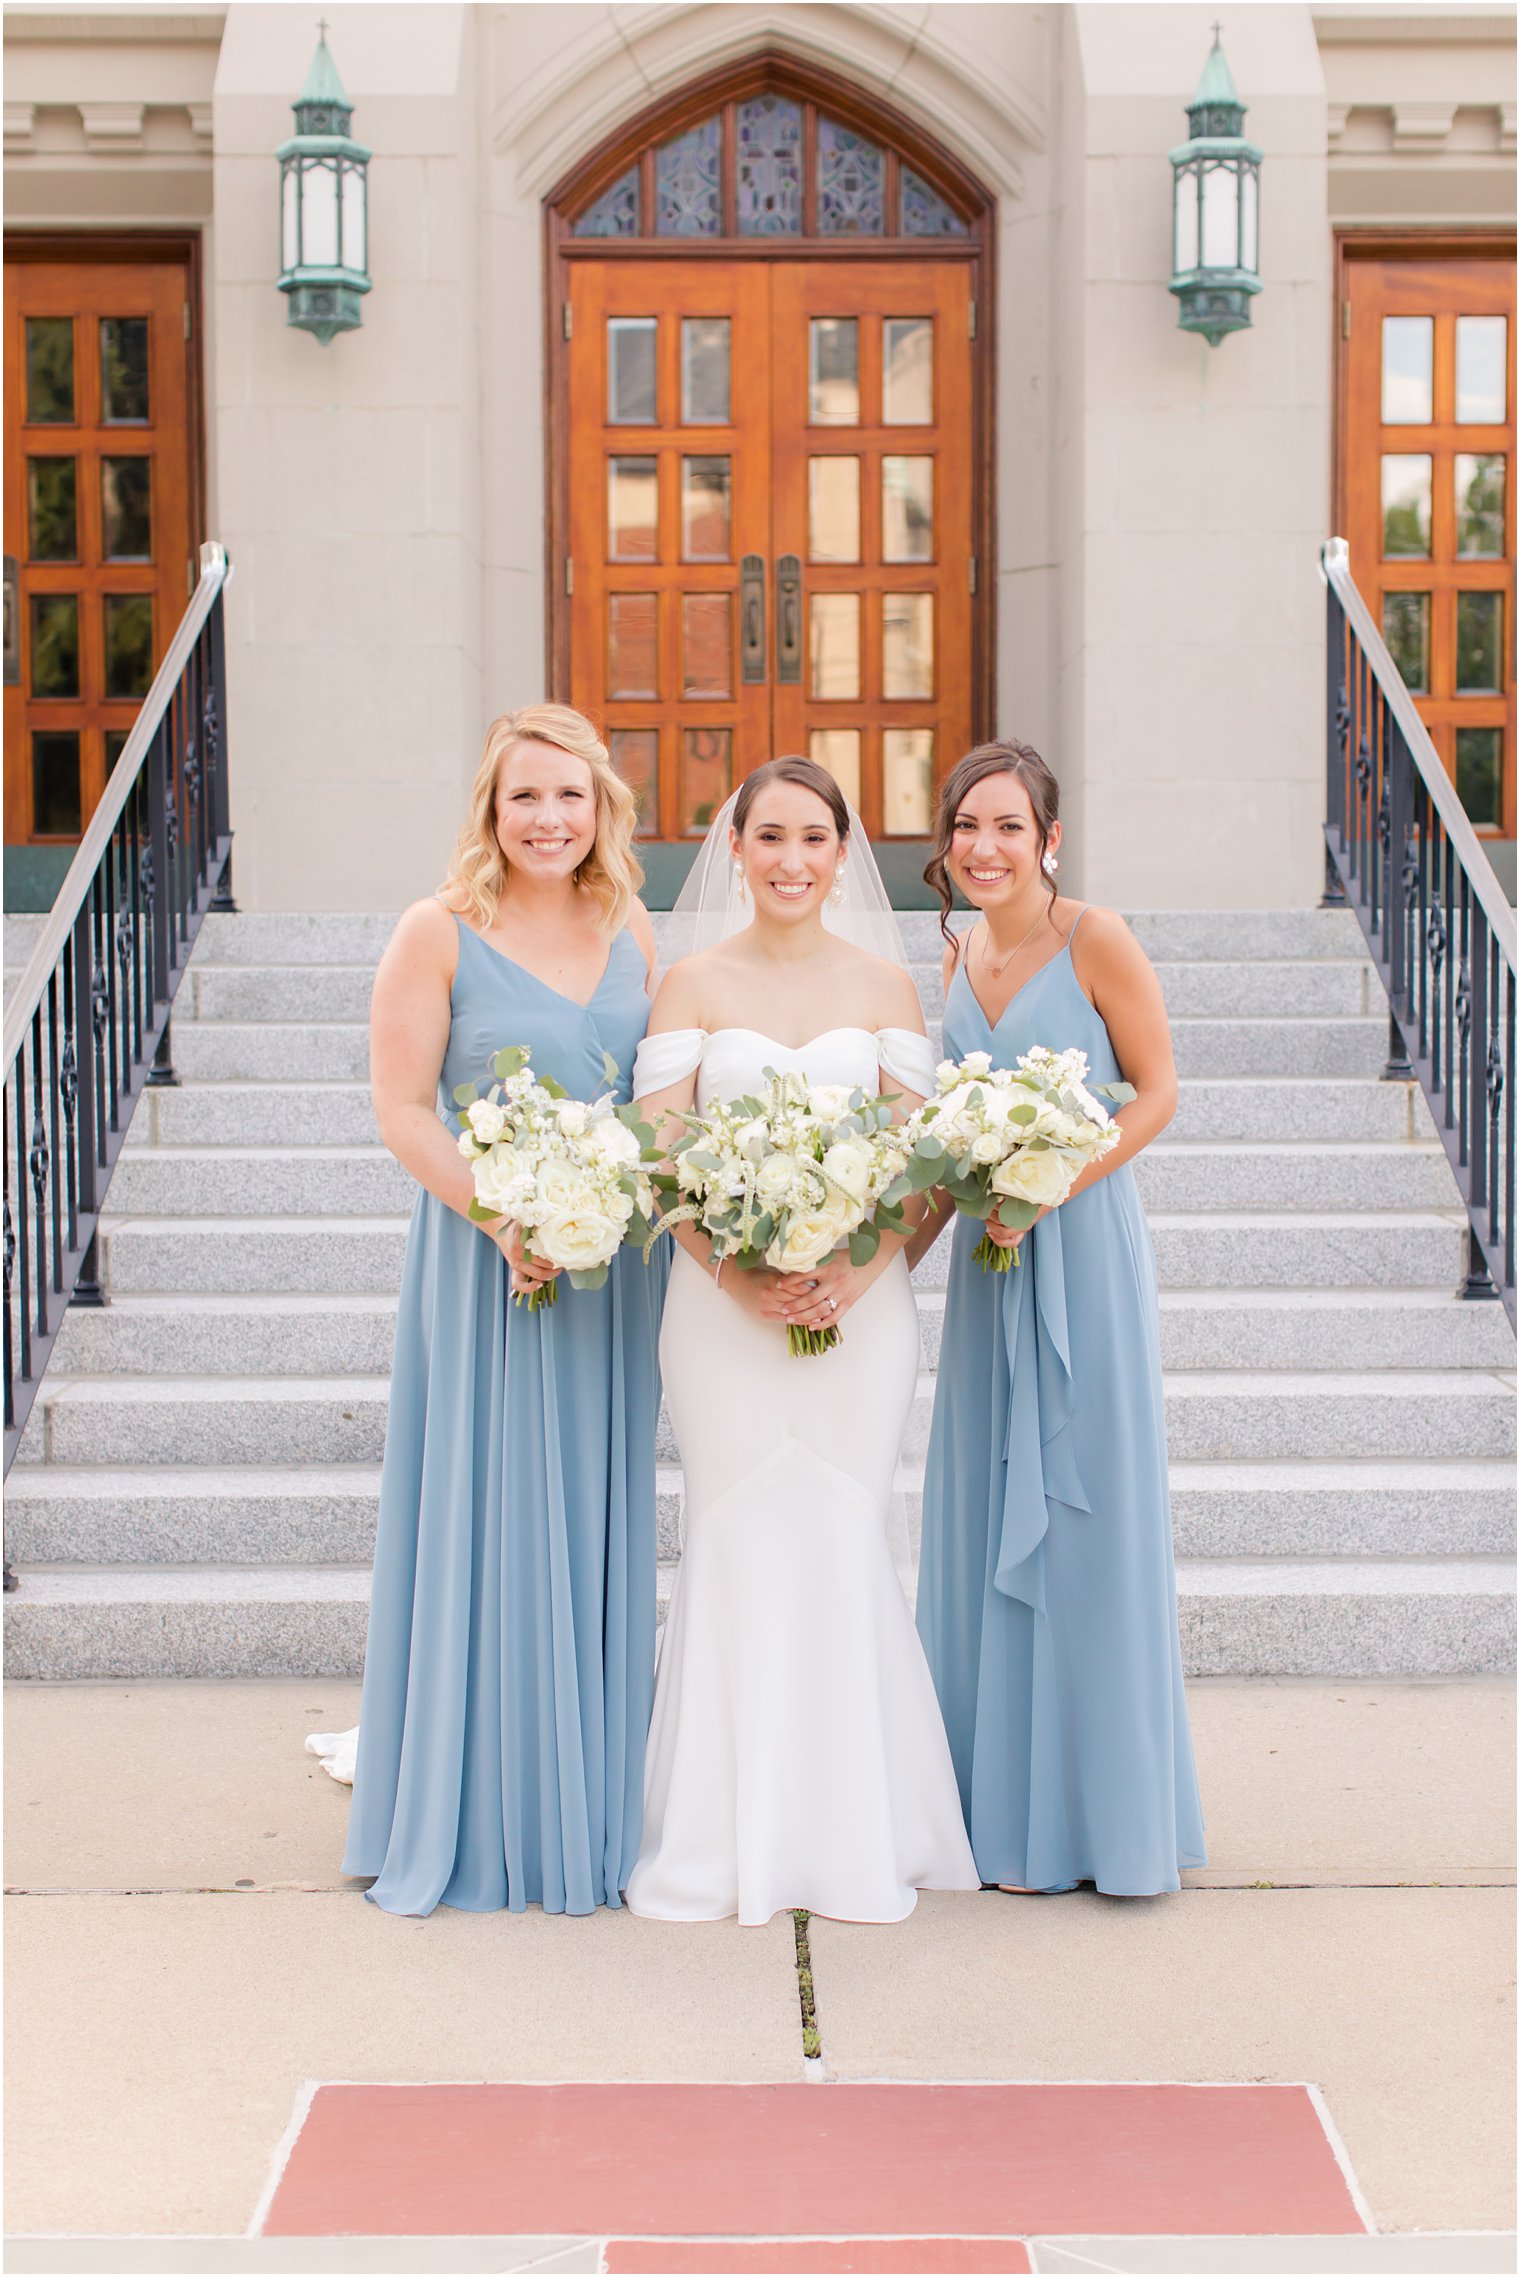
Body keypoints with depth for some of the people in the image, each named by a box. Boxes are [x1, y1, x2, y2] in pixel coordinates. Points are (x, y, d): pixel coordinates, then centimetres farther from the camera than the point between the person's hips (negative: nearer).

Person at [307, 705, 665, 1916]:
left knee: (600, 1529, 11)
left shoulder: (631, 928, 8)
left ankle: (592, 1806, 24)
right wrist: (502, 1218, -21)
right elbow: (404, 1110, -9)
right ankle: (482, 1818, 15)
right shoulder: (438, 932, -7)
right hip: (489, 1262, -5)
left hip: (618, 1261, 5)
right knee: (490, 1524, 1)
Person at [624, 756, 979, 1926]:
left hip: (859, 1298, 1)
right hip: (722, 1298, -1)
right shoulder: (693, 984, 3)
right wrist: (736, 1275, -15)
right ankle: (735, 1839, 11)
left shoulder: (884, 982, 7)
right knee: (738, 1544, 1)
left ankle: (855, 1836, 13)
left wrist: (857, 1273, -12)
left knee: (844, 1544, 2)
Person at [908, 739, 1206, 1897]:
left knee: (1092, 1518, 0)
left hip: (1085, 1247, -6)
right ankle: (1012, 1811, 20)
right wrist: (901, 1250, 6)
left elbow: (1157, 1093, -9)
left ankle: (1108, 1812, 14)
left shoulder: (1095, 940, -10)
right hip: (990, 1254, 6)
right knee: (991, 1524, 9)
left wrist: (1047, 1189, -18)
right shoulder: (957, 957, 9)